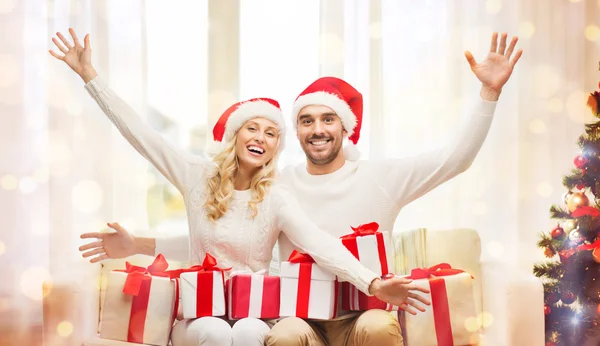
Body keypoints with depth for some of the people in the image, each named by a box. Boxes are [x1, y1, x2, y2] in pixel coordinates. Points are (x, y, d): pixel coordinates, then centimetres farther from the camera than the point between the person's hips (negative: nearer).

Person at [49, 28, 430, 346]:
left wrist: (372, 283, -39)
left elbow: (322, 245, -21)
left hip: (253, 313, -1)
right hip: (199, 314, 1)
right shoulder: (199, 175, 2)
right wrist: (89, 74, 2)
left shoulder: (277, 200, -5)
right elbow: (138, 132, 3)